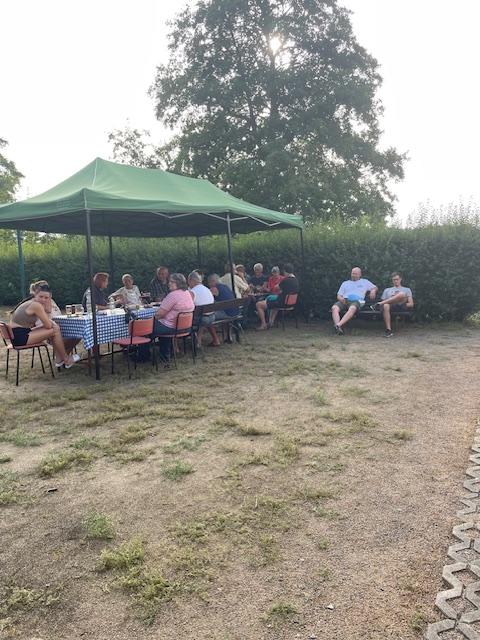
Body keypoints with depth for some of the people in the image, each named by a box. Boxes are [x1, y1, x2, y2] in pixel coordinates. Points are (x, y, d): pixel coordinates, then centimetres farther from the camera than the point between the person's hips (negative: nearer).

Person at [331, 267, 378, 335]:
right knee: (334, 307, -33)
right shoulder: (345, 283, 30)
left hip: (356, 301, -2)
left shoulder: (364, 282, 29)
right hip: (344, 300, 2)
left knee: (352, 308, -41)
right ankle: (338, 328, -49)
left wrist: (373, 291, 5)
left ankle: (338, 325, -55)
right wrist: (341, 298, -1)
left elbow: (375, 287, 30)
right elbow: (338, 295, 23)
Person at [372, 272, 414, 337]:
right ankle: (388, 330, -40)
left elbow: (411, 304, 15)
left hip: (402, 307, -1)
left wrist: (402, 304, -4)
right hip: (391, 306, 1)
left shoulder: (407, 290, 27)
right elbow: (383, 301, 20)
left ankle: (378, 305, -30)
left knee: (401, 294, -34)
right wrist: (382, 304, -4)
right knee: (385, 306, -39)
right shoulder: (387, 290, 33)